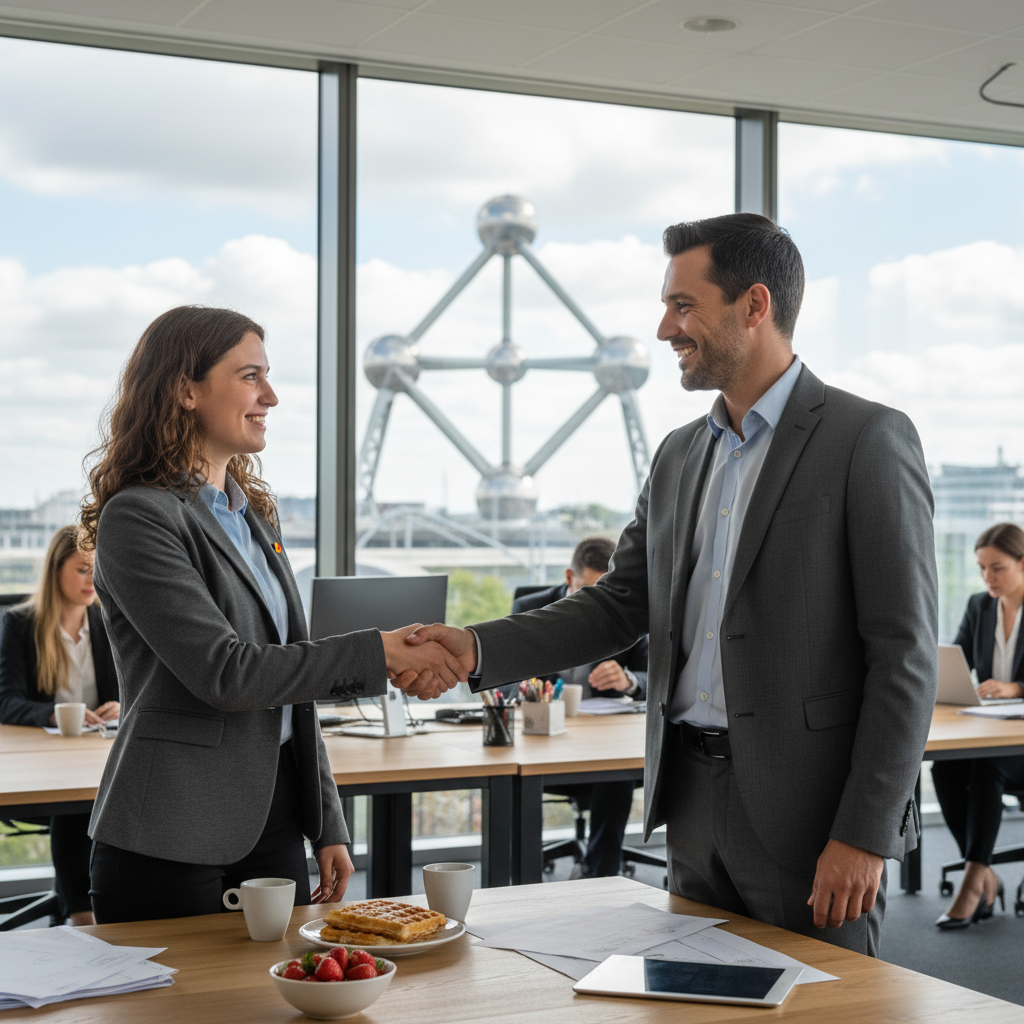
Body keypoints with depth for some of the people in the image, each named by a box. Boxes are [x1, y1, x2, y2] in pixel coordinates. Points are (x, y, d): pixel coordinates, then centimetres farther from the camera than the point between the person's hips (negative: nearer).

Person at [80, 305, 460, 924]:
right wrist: (376, 655, -20)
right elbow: (223, 673, -20)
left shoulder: (257, 514, 15)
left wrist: (328, 826, 13)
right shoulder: (138, 518, -11)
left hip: (273, 824, 7)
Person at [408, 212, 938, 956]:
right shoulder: (679, 456, 13)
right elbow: (619, 607, 12)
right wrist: (479, 649, -3)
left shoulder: (869, 440, -10)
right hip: (695, 809, 7)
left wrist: (866, 835, -17)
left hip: (808, 812, -7)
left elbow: (905, 653, -13)